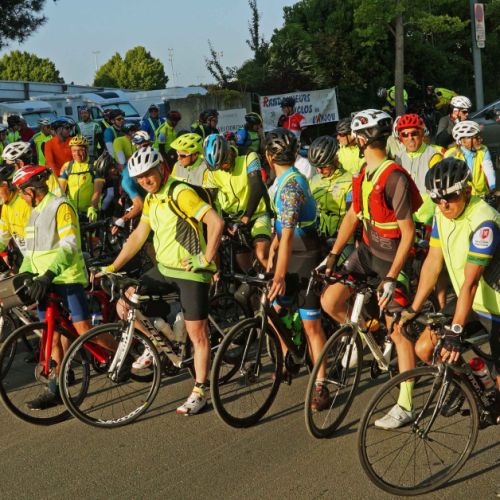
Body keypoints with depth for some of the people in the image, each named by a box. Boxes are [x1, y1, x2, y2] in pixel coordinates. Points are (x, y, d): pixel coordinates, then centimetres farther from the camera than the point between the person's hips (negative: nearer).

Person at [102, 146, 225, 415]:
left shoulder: (180, 193, -16)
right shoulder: (151, 199, 10)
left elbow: (216, 222, -23)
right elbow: (138, 236, 13)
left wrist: (206, 259, -20)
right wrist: (112, 268, 8)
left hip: (191, 272, -8)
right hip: (163, 268, 8)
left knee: (198, 334, -2)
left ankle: (199, 393, 9)